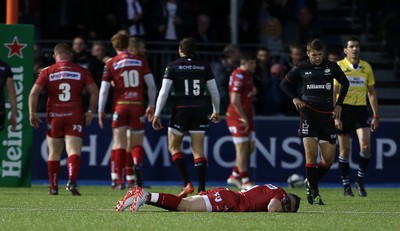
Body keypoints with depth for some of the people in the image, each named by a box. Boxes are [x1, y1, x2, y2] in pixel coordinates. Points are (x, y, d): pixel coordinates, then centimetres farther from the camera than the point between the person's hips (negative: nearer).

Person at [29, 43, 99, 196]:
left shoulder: (48, 72, 2)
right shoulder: (81, 71, 4)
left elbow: (34, 93, -5)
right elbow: (94, 92, 0)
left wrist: (33, 113, 3)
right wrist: (90, 112, 9)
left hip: (54, 117, 1)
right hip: (75, 117, -1)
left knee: (54, 153, 13)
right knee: (74, 151, -7)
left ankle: (53, 187, 17)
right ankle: (72, 180, -30)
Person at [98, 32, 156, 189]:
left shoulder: (111, 63, 1)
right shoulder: (140, 61, 5)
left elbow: (104, 90, -2)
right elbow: (151, 85, 3)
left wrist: (101, 111, 5)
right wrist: (151, 106, 14)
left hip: (120, 106, -1)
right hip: (138, 106, 1)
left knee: (119, 144, 2)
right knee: (137, 143, 11)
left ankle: (118, 180, -6)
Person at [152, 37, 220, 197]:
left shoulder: (173, 67, -1)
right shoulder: (204, 67, 6)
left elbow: (163, 92, -6)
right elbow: (214, 91, 9)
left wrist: (157, 115, -2)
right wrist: (216, 111, 24)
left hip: (181, 110, -3)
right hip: (200, 111, 3)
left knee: (174, 147, 12)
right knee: (198, 150, 6)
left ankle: (187, 184, -2)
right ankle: (202, 189, 0)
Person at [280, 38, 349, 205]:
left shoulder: (332, 67, 2)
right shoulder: (301, 68, 0)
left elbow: (345, 83, 19)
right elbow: (285, 83, 15)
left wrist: (339, 104, 11)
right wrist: (294, 98, 0)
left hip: (327, 115, 2)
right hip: (308, 113, -2)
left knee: (329, 158, 0)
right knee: (311, 153, -15)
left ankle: (311, 183, 24)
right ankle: (314, 193, -10)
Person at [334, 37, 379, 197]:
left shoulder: (366, 67, 9)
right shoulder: (339, 67, -1)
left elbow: (371, 93, 14)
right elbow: (333, 93, -4)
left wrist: (375, 116, 9)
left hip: (361, 109, 2)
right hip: (344, 109, -2)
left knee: (366, 145, -13)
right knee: (344, 149, 1)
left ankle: (360, 181, 5)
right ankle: (346, 186, 11)